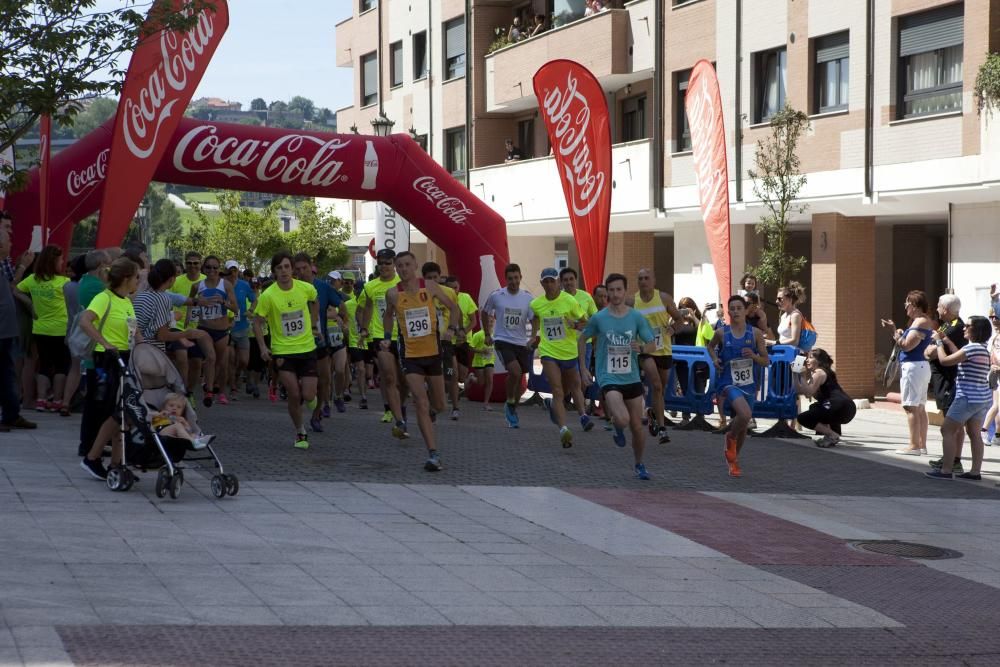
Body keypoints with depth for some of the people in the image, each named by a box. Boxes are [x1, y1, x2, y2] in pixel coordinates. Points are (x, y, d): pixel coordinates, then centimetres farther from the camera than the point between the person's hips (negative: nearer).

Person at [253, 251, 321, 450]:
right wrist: (263, 347, -17)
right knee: (294, 396, -7)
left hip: (307, 348, 2)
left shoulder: (306, 288, -6)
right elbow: (257, 322, -5)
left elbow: (315, 301, 18)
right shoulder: (268, 296, -14)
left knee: (308, 396, -6)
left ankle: (306, 392, 33)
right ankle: (300, 433, 15)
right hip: (283, 351, -2)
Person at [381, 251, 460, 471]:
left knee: (439, 405, 13)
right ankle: (433, 454, -17)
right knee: (421, 404, -15)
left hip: (433, 352, 2)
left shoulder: (430, 287, -4)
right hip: (410, 355, -2)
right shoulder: (393, 293, -4)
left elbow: (453, 307, 6)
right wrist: (387, 337, 3)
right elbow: (388, 315, 16)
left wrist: (451, 329, -9)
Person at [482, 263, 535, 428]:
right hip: (502, 341, -3)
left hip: (521, 343, 3)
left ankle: (512, 410, 31)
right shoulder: (496, 296, -5)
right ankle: (510, 402, -1)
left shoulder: (528, 298, -3)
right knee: (515, 371, -24)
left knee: (520, 378, 9)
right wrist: (487, 334, 12)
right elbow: (485, 313, 13)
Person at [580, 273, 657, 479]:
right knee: (622, 420, -24)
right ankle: (616, 426, 14)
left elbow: (652, 345, 1)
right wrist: (583, 368, 7)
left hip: (632, 377, 3)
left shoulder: (637, 317, -2)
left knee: (637, 426, 7)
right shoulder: (599, 318, -5)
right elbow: (583, 339, 11)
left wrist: (642, 347, -22)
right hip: (609, 378, -3)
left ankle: (639, 465, 28)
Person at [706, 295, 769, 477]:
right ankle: (731, 438, 1)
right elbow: (710, 347, 19)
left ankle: (733, 460, 37)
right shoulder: (721, 333, -3)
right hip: (729, 383, -3)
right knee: (745, 414, -30)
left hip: (748, 385, 3)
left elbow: (766, 361, 5)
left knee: (743, 427, 14)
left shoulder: (755, 334, -1)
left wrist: (754, 356, -15)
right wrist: (714, 359, 0)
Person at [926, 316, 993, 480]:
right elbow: (960, 356, 17)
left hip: (968, 398, -9)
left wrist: (939, 342, -2)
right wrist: (946, 339, 19)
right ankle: (976, 471, 11)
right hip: (983, 398, 9)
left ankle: (946, 471, -5)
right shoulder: (983, 348, 10)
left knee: (947, 430, -3)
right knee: (974, 433, 11)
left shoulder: (972, 348, -18)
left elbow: (945, 360, -16)